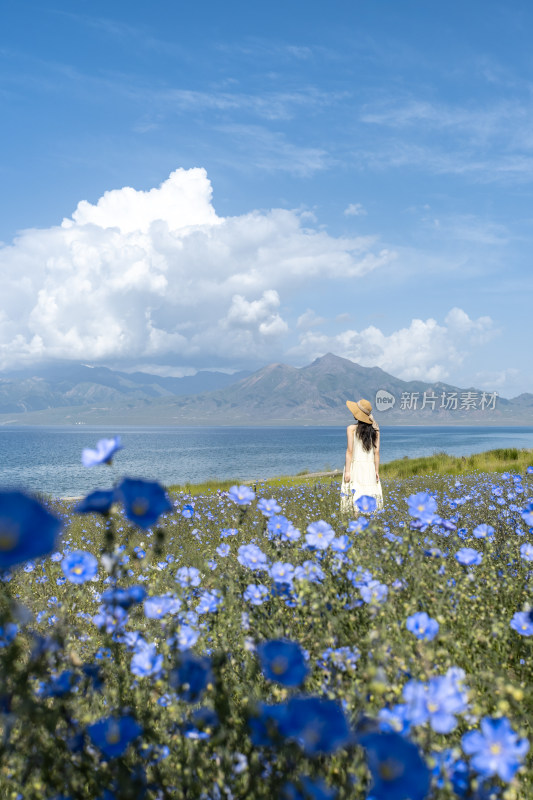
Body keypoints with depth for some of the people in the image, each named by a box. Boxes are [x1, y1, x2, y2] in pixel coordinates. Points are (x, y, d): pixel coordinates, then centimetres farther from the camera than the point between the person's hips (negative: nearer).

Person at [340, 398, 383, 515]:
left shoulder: (351, 428, -4)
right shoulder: (375, 429, 6)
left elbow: (350, 450, -9)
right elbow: (376, 452, 4)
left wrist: (347, 471, -7)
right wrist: (377, 471, 8)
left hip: (355, 465, -3)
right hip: (370, 466, 3)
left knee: (355, 495, -2)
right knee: (369, 495, 6)